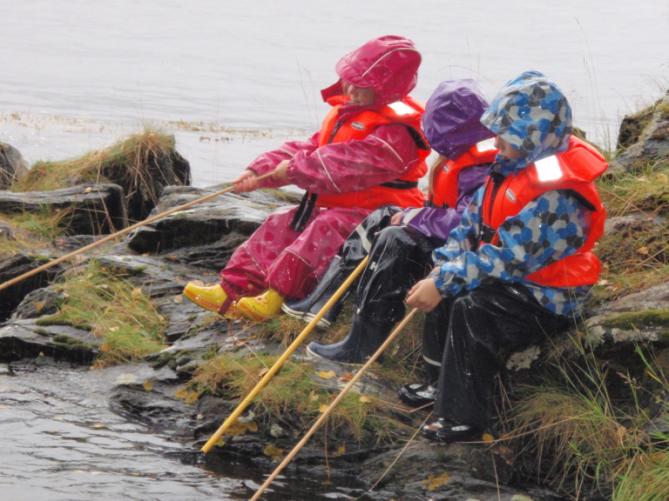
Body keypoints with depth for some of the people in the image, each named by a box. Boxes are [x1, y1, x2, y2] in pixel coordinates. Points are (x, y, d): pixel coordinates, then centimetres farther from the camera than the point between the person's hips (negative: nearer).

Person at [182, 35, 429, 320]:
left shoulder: (395, 131, -20)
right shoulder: (343, 114, 13)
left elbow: (346, 164, -29)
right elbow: (310, 149, 11)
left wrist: (295, 169, -23)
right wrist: (261, 170, -1)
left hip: (374, 213, -10)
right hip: (334, 207, 10)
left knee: (326, 230, -34)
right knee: (282, 225, 4)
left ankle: (277, 294, -40)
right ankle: (231, 289, -1)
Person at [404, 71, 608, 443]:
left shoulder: (557, 199, -27)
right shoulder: (512, 166, 3)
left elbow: (507, 259, -28)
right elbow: (473, 221, 9)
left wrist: (444, 283, -26)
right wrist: (443, 268, -7)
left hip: (548, 300, -10)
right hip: (514, 279, 10)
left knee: (470, 308, -29)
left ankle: (463, 417, -22)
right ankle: (442, 381, 9)